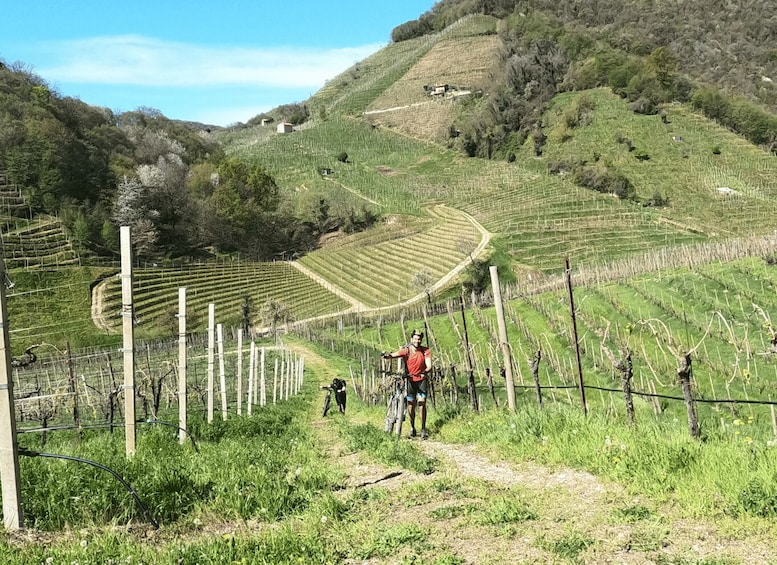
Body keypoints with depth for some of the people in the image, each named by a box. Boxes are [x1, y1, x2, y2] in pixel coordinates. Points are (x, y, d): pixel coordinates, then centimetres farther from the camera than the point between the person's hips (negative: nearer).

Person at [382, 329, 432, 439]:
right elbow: (394, 355, -29)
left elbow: (429, 366, -18)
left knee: (421, 403, -12)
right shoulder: (406, 350, -13)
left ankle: (423, 429, -4)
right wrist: (387, 355, -52)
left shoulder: (426, 351, -10)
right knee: (411, 404, 3)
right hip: (410, 379, 0)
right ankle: (412, 428, 21)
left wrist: (425, 372, -40)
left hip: (421, 380, 0)